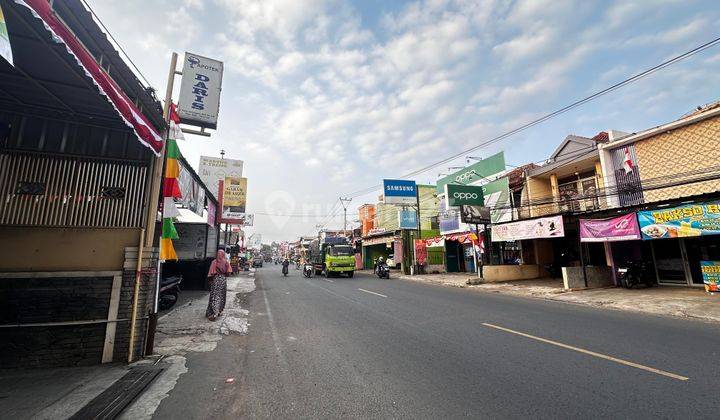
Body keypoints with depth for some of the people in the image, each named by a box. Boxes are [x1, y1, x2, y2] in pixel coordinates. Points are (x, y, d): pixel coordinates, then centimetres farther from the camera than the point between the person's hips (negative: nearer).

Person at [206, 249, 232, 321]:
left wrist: (210, 280, 3)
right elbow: (228, 272, -1)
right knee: (222, 296, 13)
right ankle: (219, 311, 20)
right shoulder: (226, 262, -4)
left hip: (216, 279, -2)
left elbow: (212, 273, -8)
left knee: (215, 296, 1)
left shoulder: (214, 262, -9)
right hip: (223, 280, 2)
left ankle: (214, 313, -6)